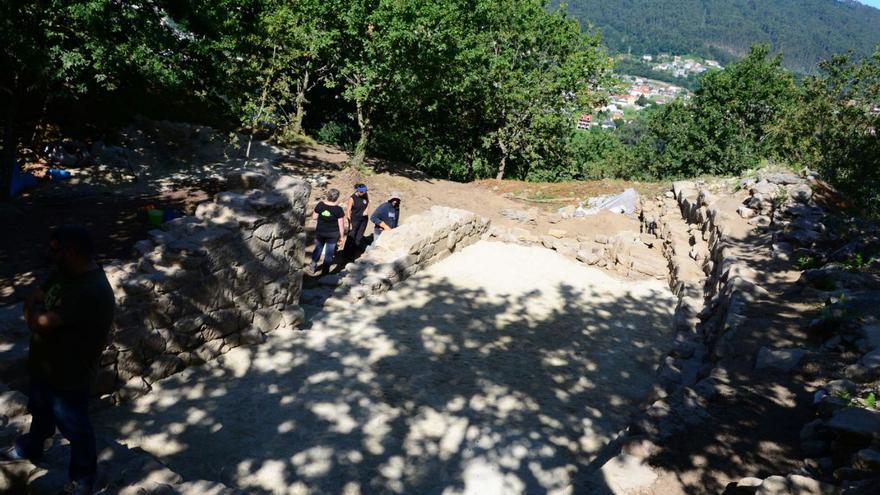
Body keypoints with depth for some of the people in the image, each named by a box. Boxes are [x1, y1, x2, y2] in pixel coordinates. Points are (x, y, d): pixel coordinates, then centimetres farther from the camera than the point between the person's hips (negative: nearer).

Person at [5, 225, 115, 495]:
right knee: (41, 411, 34)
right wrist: (36, 307, -15)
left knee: (76, 429, 14)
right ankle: (30, 448, 62)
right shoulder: (64, 272, -4)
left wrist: (34, 307, -10)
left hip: (70, 375, -9)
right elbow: (34, 302, 6)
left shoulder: (92, 292, -35)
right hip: (44, 364, 9)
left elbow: (39, 322, -31)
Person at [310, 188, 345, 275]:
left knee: (318, 249, 26)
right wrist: (342, 237, -2)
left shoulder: (320, 205, -12)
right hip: (333, 234, -3)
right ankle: (324, 272, 17)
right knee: (329, 253, 10)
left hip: (320, 232, 3)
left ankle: (313, 266, 37)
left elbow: (314, 217, 0)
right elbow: (341, 225, -13)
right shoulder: (338, 209, -18)